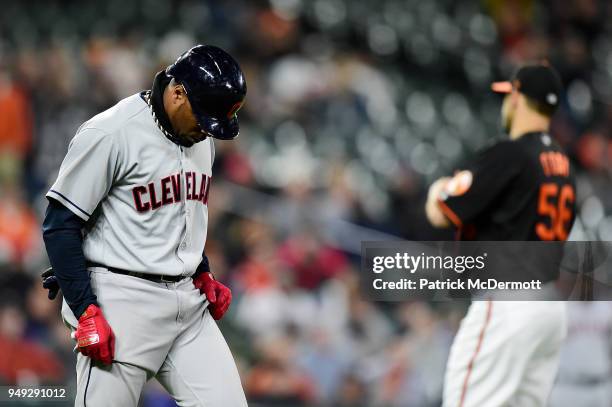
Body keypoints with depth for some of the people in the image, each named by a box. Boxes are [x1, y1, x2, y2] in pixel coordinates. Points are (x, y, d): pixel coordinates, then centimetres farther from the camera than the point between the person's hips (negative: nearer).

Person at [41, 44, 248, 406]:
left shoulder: (201, 139, 11)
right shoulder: (110, 134, -13)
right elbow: (60, 226, -13)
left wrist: (203, 275, 12)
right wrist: (86, 312, -17)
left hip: (189, 304, 7)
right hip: (123, 306, -7)